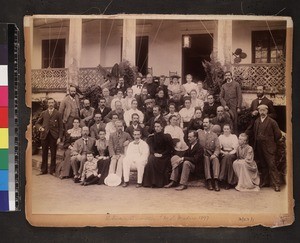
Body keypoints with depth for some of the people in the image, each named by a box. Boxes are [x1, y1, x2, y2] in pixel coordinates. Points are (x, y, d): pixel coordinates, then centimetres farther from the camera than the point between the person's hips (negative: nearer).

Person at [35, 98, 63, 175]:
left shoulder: (58, 114, 5)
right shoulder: (43, 113, 12)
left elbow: (60, 126, 2)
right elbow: (37, 123, 16)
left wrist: (59, 137, -6)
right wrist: (40, 128, -7)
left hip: (54, 136, -2)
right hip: (44, 135, 2)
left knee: (53, 154, 2)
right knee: (44, 153, 5)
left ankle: (52, 170, 11)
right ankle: (43, 170, 14)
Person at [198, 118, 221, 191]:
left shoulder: (214, 135, 16)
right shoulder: (199, 132, 16)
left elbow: (217, 147, 6)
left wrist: (215, 154, -15)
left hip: (212, 154, 1)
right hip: (202, 154, -1)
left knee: (216, 159, -31)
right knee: (206, 158, -33)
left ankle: (216, 181, -41)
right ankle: (208, 181, -39)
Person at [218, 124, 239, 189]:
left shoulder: (234, 136, 7)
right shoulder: (220, 137, 14)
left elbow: (236, 148, -3)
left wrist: (228, 153, -17)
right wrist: (223, 152, -11)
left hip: (232, 154, -2)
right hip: (223, 154, 2)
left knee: (227, 157, -35)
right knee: (226, 157, -33)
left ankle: (228, 181, -32)